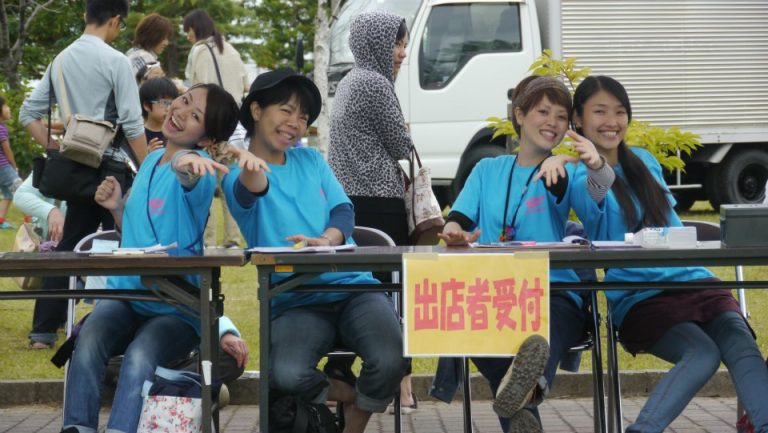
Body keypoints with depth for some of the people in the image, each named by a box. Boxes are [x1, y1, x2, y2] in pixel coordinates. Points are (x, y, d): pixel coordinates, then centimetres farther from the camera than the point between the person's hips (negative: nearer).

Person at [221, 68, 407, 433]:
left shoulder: (310, 159, 16)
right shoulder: (239, 171, 2)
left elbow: (343, 210, 6)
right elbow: (250, 190, -22)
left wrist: (327, 240, -18)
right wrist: (252, 168, -47)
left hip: (353, 286, 3)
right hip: (295, 301, -3)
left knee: (389, 362, -27)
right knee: (286, 375, -34)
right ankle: (348, 394, 1)